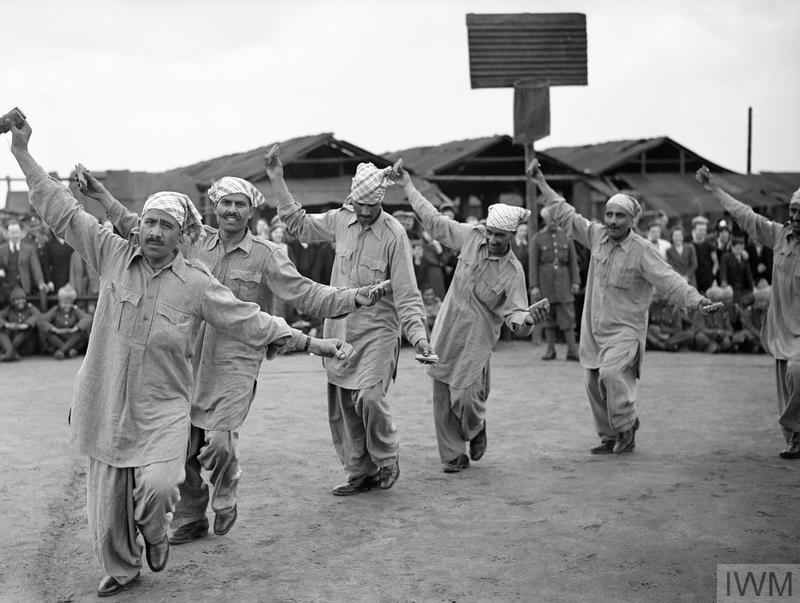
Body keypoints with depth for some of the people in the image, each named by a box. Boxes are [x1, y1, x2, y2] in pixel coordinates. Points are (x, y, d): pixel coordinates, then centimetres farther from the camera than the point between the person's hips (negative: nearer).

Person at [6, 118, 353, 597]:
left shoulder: (197, 283, -3)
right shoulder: (113, 255, 0)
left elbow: (252, 322, -1)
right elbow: (62, 211, 3)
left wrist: (313, 343, -3)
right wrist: (22, 153, 2)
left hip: (162, 407, -2)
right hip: (107, 406, 2)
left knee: (157, 485, -22)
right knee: (106, 500, 10)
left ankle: (154, 533, 14)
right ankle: (121, 567, 37)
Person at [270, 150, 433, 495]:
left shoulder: (394, 235, -12)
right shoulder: (341, 220, 2)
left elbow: (406, 294, -12)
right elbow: (300, 225, 16)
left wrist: (418, 335, -23)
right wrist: (277, 182, 12)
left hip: (377, 330, -5)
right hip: (339, 328, 5)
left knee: (369, 397, -19)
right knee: (342, 407, 9)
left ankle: (387, 460, 8)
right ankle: (360, 473, 23)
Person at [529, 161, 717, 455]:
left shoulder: (643, 251, -12)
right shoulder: (597, 235, 3)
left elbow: (669, 280, -18)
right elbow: (566, 215, 12)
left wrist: (695, 299, -35)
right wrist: (541, 182, 14)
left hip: (625, 329, -6)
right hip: (594, 328, 6)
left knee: (611, 372, -28)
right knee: (595, 386, 11)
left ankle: (626, 425, -6)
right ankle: (610, 437, 28)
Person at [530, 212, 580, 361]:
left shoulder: (566, 236, 5)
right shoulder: (538, 238, 1)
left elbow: (573, 261, 6)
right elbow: (534, 263, 0)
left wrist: (575, 282, -2)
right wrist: (534, 286, -6)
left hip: (563, 280, 0)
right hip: (545, 282, 0)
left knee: (568, 316, -3)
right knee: (548, 317, 6)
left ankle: (572, 351, -2)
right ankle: (550, 350, 13)